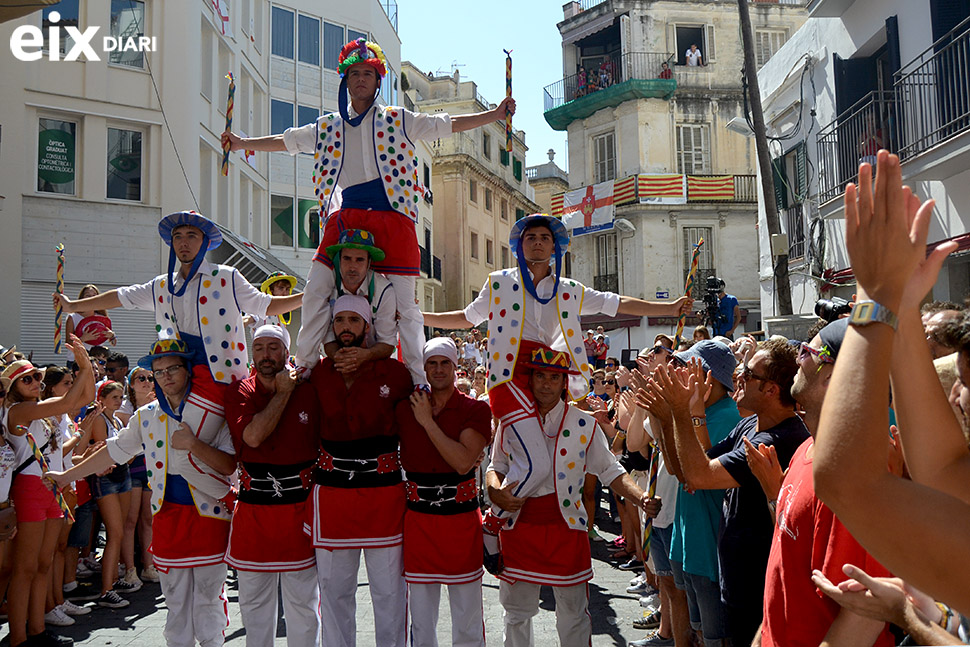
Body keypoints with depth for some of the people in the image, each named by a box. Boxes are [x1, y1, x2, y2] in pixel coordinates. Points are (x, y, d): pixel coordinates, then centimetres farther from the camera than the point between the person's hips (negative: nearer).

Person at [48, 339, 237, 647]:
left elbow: (230, 465, -13)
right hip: (167, 514, 4)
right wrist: (67, 475, 23)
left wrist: (195, 445, -25)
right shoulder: (147, 416, 8)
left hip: (209, 514, -3)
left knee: (208, 597, 5)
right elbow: (113, 451, 19)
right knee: (175, 599, 11)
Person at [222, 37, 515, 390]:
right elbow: (285, 141, 28)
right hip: (345, 219, 3)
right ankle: (304, 366, 12)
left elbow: (450, 124, 9)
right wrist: (242, 143, 29)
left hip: (391, 219, -2)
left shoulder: (398, 120, 11)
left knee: (404, 303, -3)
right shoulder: (328, 126, 18)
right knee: (316, 292, -2)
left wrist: (495, 114, 3)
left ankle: (417, 377, 6)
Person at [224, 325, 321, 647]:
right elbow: (253, 436, -17)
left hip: (299, 508, -1)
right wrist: (283, 393, -10)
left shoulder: (309, 391, 1)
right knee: (254, 600, 14)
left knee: (303, 600, 7)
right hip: (252, 509, 1)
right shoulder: (239, 393, 2)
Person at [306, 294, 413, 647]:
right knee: (334, 589, 13)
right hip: (331, 494, 2)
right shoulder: (318, 374, 5)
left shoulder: (394, 373, 0)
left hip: (384, 491, -1)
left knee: (388, 589, 6)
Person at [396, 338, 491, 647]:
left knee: (468, 618, 9)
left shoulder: (476, 410, -4)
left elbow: (463, 462, -18)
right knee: (421, 619, 12)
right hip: (418, 517, 2)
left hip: (462, 518, -2)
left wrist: (428, 422, -15)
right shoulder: (405, 408, 4)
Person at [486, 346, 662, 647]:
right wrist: (496, 492, -9)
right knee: (516, 613, 14)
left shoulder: (584, 424, -1)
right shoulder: (511, 422, 2)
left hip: (566, 526, -1)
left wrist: (641, 498, -15)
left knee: (573, 615, 8)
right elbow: (496, 467, 12)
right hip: (518, 527, 1)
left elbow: (611, 471, 0)